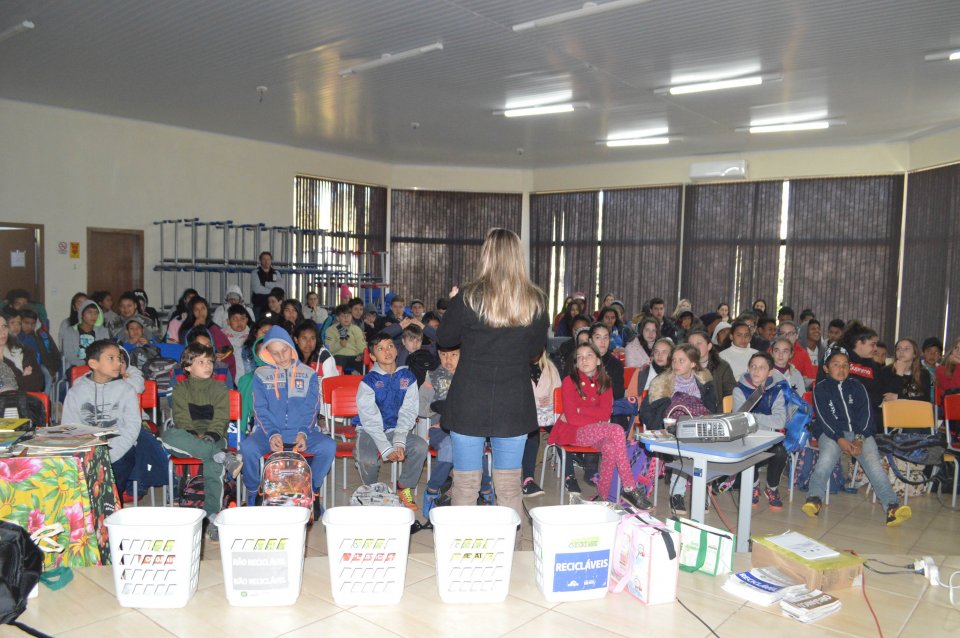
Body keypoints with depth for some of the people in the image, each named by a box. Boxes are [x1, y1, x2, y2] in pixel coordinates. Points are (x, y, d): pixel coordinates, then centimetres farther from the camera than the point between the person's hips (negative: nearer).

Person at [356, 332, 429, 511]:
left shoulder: (407, 377, 2)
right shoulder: (368, 381, -7)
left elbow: (408, 413, -2)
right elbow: (370, 419, -12)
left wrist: (399, 443, -17)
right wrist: (386, 449, -21)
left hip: (398, 430, 3)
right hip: (370, 431, -2)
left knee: (421, 447, -26)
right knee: (367, 460, -32)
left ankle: (404, 488, 0)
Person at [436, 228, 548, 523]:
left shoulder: (468, 297, -12)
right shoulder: (536, 301, -4)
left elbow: (444, 339, 1)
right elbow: (537, 348, 8)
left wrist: (453, 305, 16)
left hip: (470, 403, -2)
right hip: (515, 405, 2)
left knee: (465, 484, 10)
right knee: (510, 487, 13)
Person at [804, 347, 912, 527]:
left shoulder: (856, 386, 16)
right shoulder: (820, 388, 9)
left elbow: (866, 412, 5)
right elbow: (824, 417, -2)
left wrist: (859, 439, -12)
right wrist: (840, 439, -17)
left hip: (860, 432, 2)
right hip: (831, 432, -2)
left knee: (873, 460, -23)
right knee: (827, 457, -31)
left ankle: (892, 506, -37)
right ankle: (815, 498, -44)